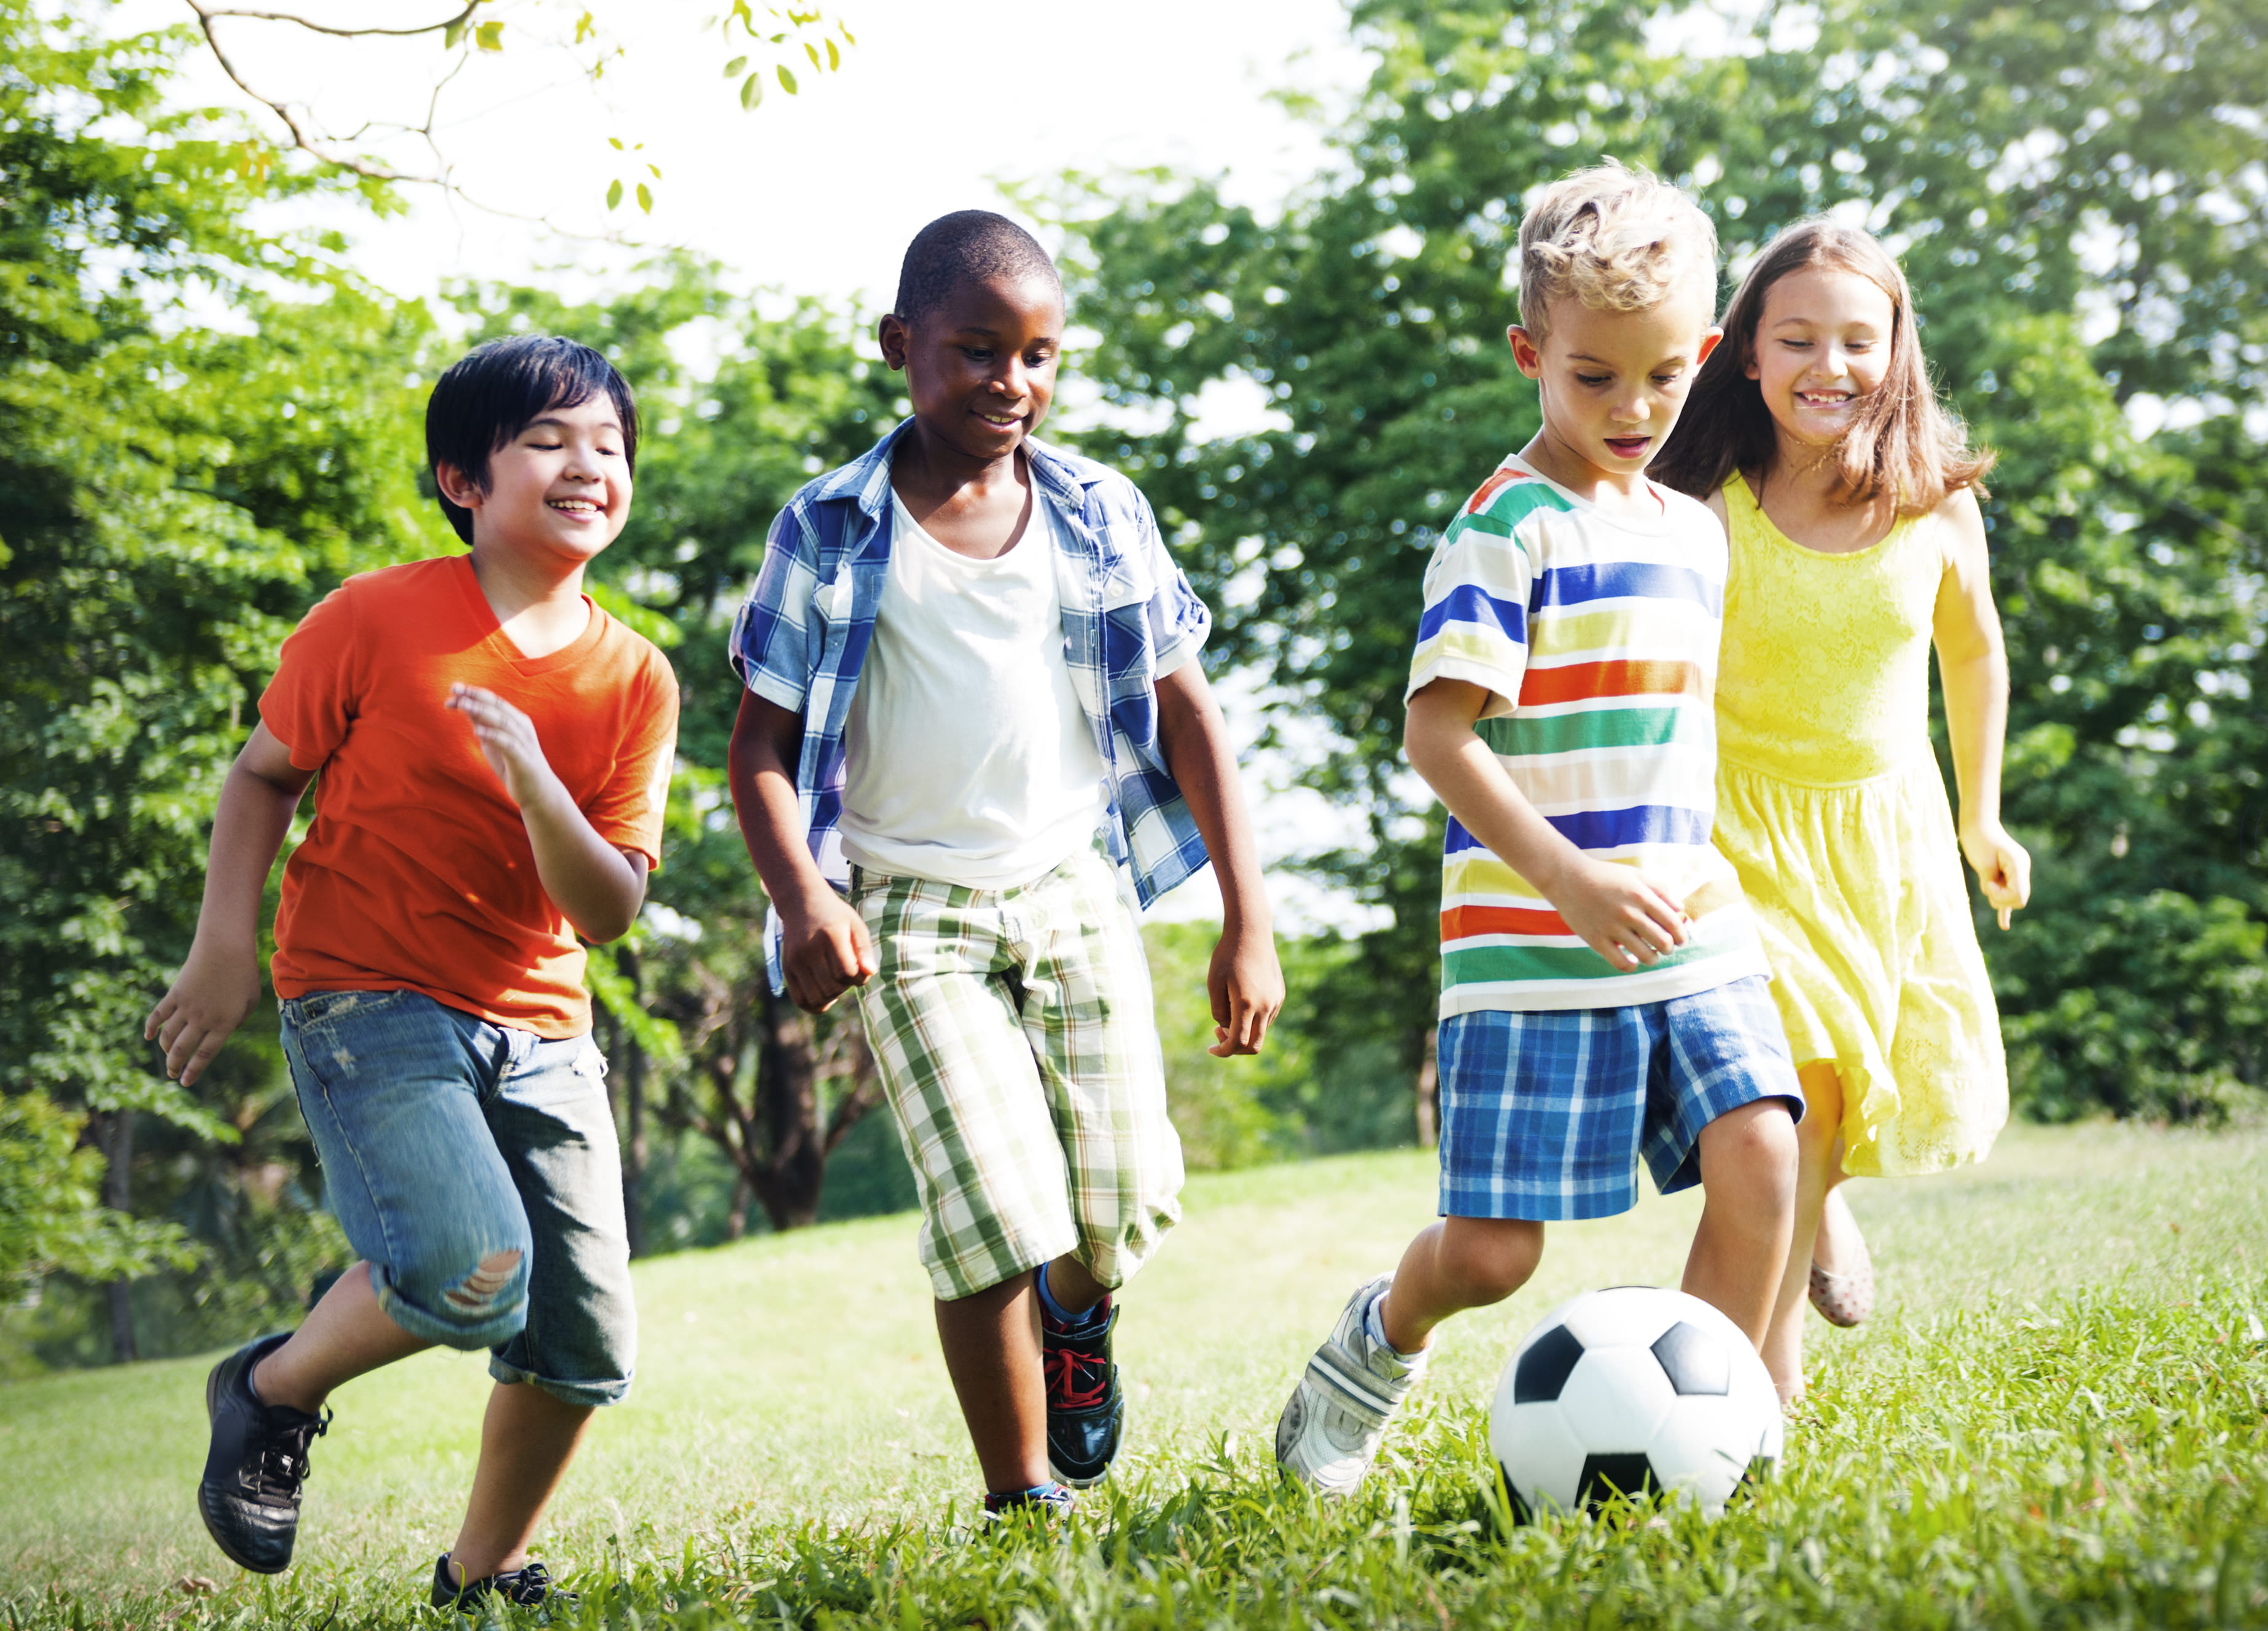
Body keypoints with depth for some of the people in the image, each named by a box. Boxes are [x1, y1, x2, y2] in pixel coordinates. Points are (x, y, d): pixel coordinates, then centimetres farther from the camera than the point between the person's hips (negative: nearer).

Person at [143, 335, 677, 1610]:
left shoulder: (635, 681, -1)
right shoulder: (376, 621, -9)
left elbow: (609, 908, -6)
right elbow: (265, 776, 3)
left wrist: (535, 785, -23)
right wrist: (227, 951, -6)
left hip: (542, 1034, 5)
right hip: (369, 1004, -5)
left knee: (589, 1345, 4)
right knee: (473, 1273, -28)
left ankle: (482, 1576, 28)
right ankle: (274, 1392, 2)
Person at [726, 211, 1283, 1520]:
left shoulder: (1102, 514, 3)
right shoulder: (831, 535, -4)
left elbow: (1186, 712, 7)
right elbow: (765, 741, -3)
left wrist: (1249, 921, 3)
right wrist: (804, 899, -21)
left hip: (1078, 888, 3)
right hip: (915, 914, -3)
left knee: (1126, 1201, 0)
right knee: (997, 1215, -14)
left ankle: (1081, 1318, 38)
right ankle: (1024, 1504, 3)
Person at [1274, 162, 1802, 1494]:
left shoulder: (1695, 535, 13)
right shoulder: (1507, 528, -9)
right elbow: (1438, 733, -16)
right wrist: (1572, 882, -24)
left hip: (1688, 934, 6)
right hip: (1532, 950, -6)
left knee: (1758, 1152, -15)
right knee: (1491, 1251, -4)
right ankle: (1382, 1339, 31)